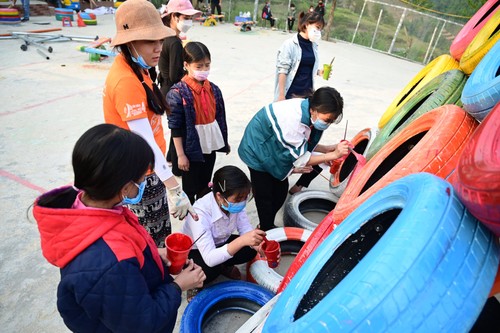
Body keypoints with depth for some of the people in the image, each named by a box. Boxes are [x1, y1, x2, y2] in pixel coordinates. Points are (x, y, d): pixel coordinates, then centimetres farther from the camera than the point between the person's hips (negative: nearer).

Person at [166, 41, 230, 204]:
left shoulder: (214, 89, 1)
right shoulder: (178, 93, -16)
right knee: (190, 189, 12)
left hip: (210, 147, 6)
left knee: (205, 187, 22)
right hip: (191, 149, -5)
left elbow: (220, 118, 10)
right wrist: (181, 155, -13)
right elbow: (175, 127, -14)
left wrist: (224, 141, 15)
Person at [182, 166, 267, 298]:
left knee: (250, 250, -19)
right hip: (193, 252, -5)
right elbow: (210, 259, -42)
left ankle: (223, 266, 9)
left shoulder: (235, 203, -22)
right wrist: (241, 241, -55)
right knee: (209, 272, -34)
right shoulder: (201, 212, -38)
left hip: (219, 243, 5)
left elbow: (247, 230, -16)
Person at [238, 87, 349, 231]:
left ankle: (269, 226, 33)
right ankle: (267, 232, 21)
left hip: (276, 152, 8)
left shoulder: (307, 110, -14)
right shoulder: (292, 119, -39)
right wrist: (333, 155, -28)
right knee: (265, 197, 2)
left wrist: (326, 149, -12)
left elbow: (304, 143, 1)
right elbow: (301, 159, -29)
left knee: (281, 192, 13)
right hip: (258, 151, -8)